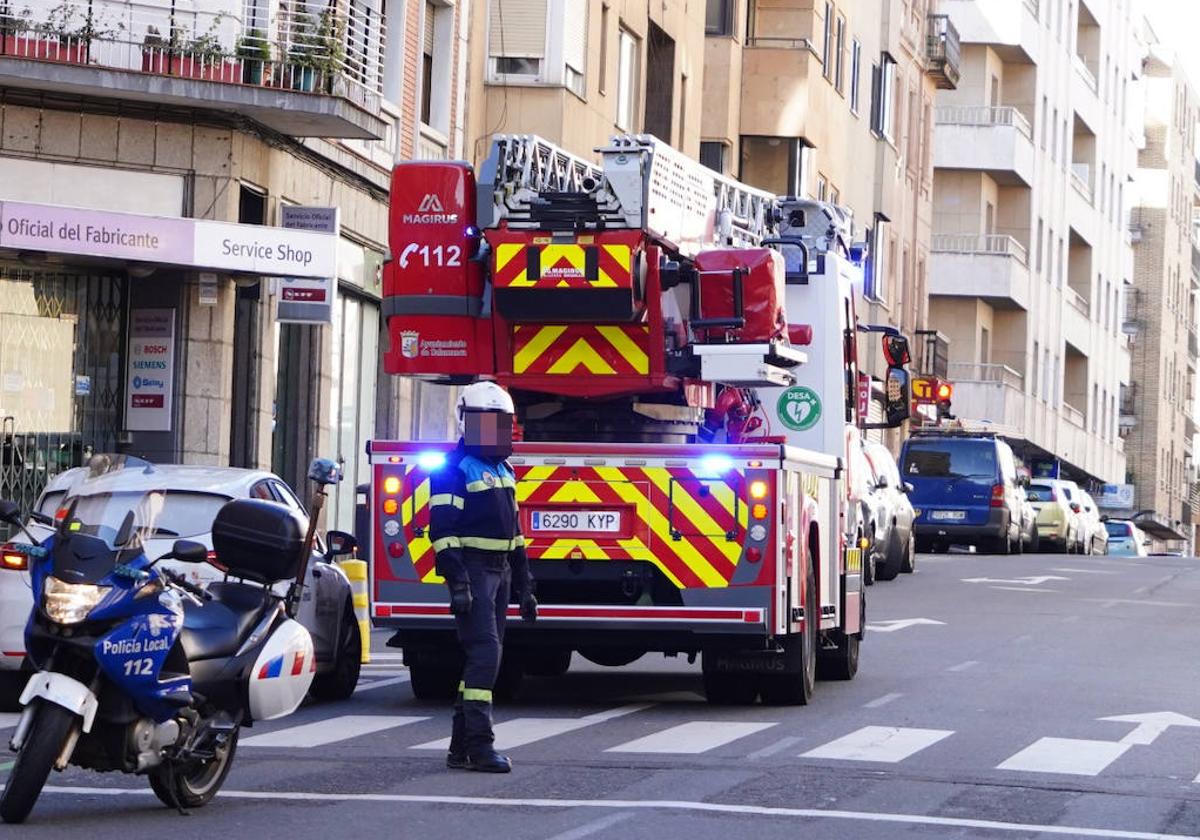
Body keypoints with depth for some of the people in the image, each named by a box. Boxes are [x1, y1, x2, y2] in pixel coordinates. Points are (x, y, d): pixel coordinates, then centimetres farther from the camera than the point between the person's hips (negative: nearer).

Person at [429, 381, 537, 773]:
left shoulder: (503, 470, 19)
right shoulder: (454, 469, -8)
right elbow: (443, 528, -15)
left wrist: (524, 584, 20)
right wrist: (457, 582, -23)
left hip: (500, 571, 9)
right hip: (472, 570, -9)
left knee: (486, 658, 8)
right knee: (484, 653, -17)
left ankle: (460, 747, 12)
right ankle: (479, 745, -19)